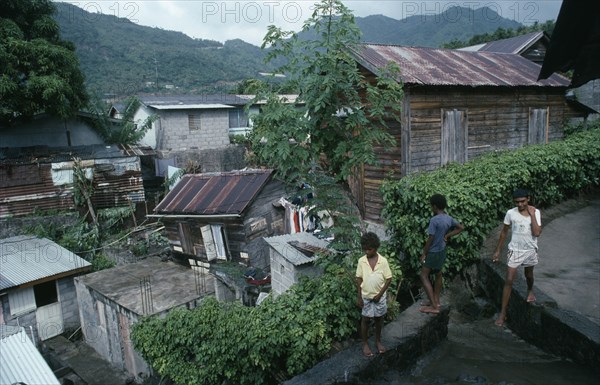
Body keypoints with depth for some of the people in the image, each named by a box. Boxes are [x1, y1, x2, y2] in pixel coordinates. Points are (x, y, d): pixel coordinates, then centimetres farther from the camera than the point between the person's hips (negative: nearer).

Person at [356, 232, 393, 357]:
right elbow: (359, 279, -4)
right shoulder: (361, 261, -11)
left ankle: (378, 341, 36)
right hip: (366, 297, 0)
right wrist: (359, 297, -6)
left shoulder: (383, 261, -14)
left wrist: (380, 294, -13)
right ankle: (365, 343, 28)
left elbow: (389, 279, -8)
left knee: (379, 319, 16)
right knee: (365, 320, 11)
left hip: (379, 297, 0)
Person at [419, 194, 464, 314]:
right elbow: (461, 227, 13)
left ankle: (434, 306, -2)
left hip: (433, 252, -9)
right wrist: (447, 235, 8)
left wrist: (424, 254, -12)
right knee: (438, 274, 21)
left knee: (424, 276, 0)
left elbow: (430, 239, -22)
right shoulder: (449, 218, 0)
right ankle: (436, 301, 32)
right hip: (442, 251, 9)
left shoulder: (434, 220, -25)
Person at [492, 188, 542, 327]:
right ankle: (503, 312, 1)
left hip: (531, 250, 1)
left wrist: (532, 215, -22)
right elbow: (504, 232, -1)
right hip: (515, 251, -1)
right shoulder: (510, 213, -11)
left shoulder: (536, 212, -10)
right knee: (509, 280, -4)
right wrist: (498, 250, 1)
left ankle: (530, 291, 59)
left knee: (529, 275, 24)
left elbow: (536, 233, -21)